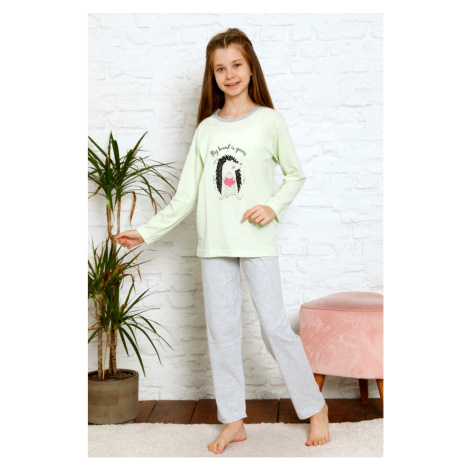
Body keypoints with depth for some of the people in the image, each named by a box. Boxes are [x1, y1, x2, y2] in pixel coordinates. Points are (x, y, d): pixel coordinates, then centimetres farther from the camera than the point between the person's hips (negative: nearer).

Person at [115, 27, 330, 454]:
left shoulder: (269, 120, 2)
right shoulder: (206, 128, 10)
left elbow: (296, 174, 9)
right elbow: (185, 197, 11)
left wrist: (274, 207, -8)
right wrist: (147, 233, 8)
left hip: (257, 240, -4)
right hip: (214, 243, 4)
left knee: (275, 326, -4)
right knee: (222, 331, 7)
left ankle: (315, 407, 16)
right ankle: (234, 422, 20)